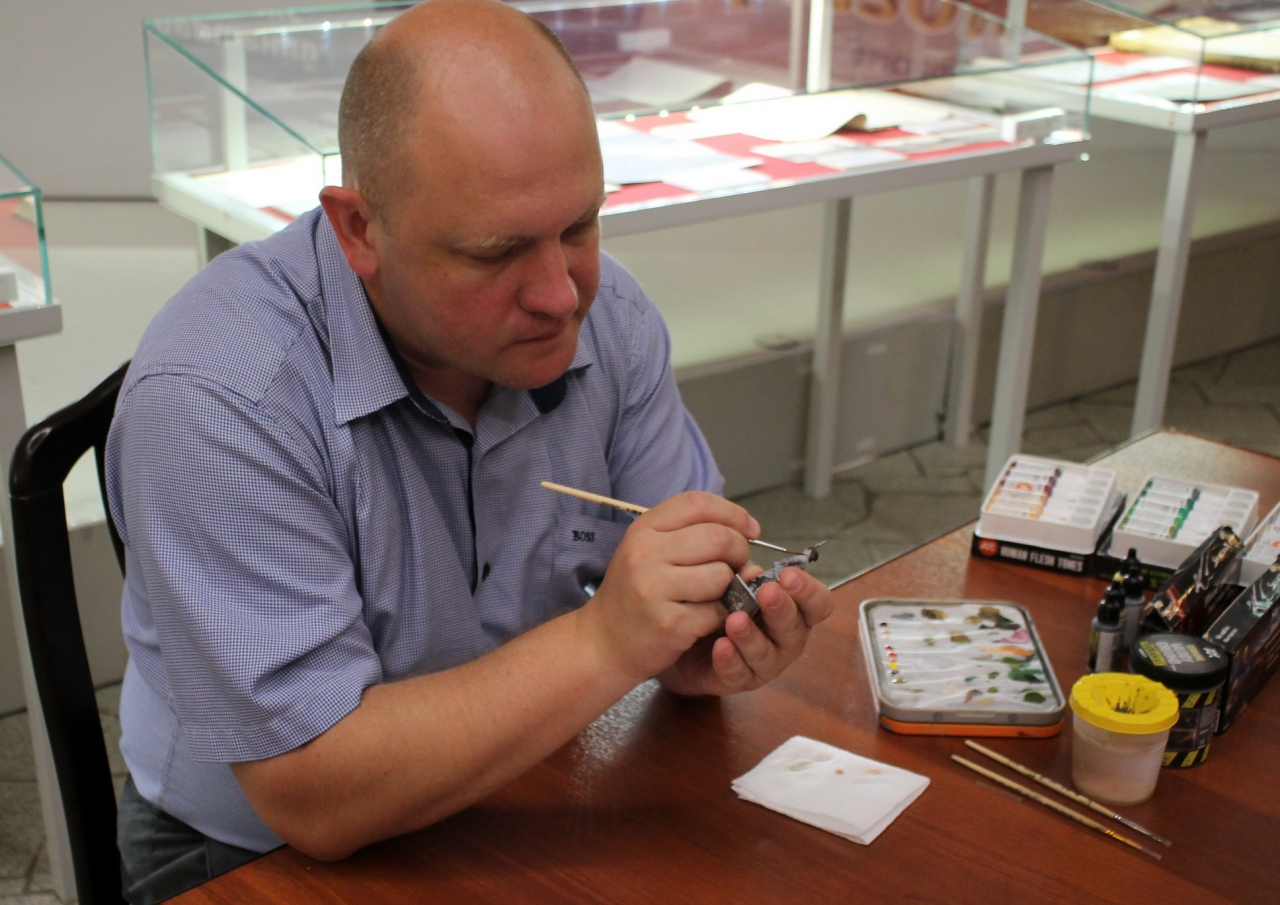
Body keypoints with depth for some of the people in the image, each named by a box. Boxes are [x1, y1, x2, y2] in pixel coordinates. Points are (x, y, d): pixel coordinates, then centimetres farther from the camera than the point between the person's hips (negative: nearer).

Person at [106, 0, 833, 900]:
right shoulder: (214, 396, -25)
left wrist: (722, 640, -23)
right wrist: (605, 644, -31)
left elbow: (664, 629, -1)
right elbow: (313, 798, -24)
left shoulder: (608, 317, -8)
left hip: (528, 804, 4)